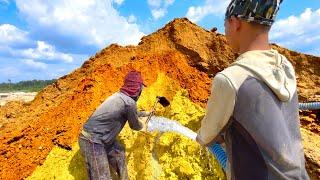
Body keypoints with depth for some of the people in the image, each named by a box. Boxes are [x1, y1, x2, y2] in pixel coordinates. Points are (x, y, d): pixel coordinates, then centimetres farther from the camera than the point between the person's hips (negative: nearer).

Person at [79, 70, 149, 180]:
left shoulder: (120, 96, 3)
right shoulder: (129, 103, -24)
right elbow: (135, 126, -6)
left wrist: (145, 113, 36)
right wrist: (142, 123, 16)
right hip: (92, 141, -10)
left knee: (119, 155, 24)